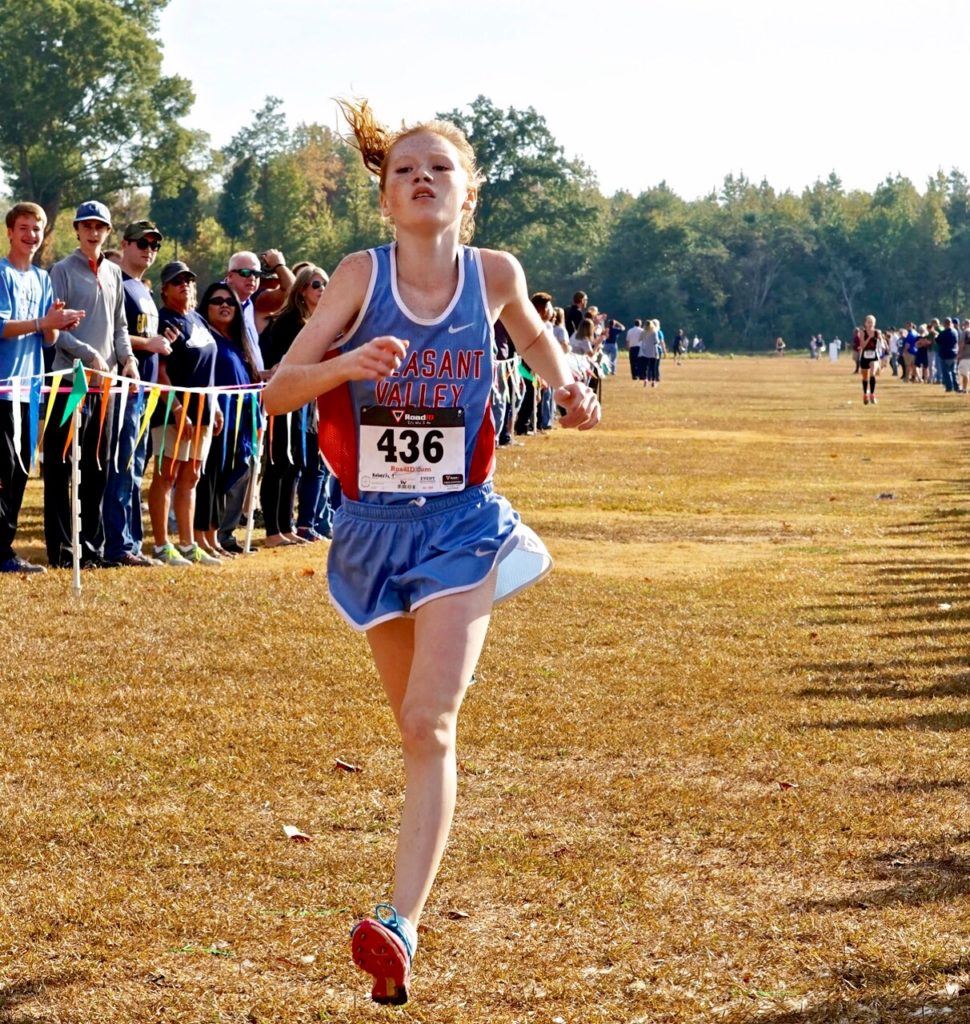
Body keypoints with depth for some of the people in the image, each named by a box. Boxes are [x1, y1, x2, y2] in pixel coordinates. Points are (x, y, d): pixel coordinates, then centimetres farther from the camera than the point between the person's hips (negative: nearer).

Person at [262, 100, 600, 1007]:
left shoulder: (494, 275, -4)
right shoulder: (361, 277, -8)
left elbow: (533, 335, 20)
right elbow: (276, 393, -12)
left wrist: (567, 389, 0)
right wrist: (344, 365, -31)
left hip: (460, 525, -1)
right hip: (372, 525, 1)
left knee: (429, 722, -16)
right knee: (414, 725, 15)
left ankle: (401, 926, -24)